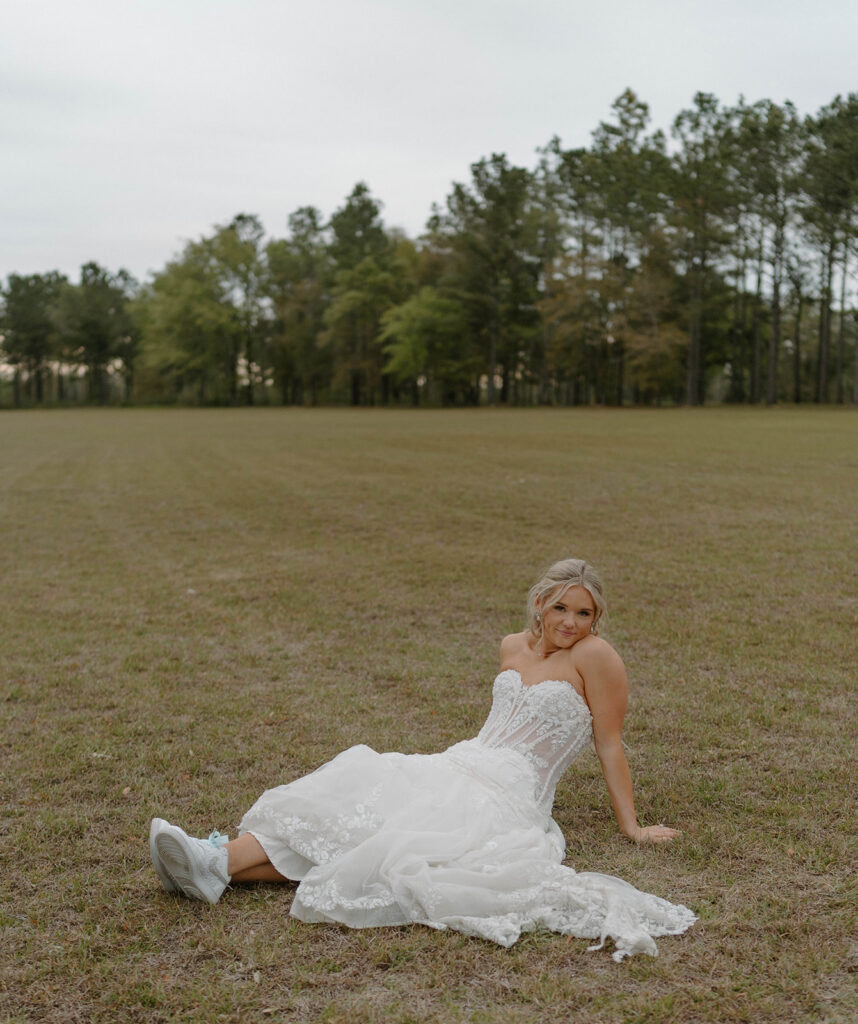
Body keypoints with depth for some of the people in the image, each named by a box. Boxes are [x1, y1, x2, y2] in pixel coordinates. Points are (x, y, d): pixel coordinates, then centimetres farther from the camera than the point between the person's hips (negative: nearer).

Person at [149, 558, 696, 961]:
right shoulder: (514, 647, 13)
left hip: (508, 794, -7)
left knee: (404, 839, -30)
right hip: (456, 768, 7)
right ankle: (218, 861, -31)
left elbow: (610, 744, -2)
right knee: (352, 792, -17)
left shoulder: (594, 656, -5)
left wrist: (631, 826, 1)